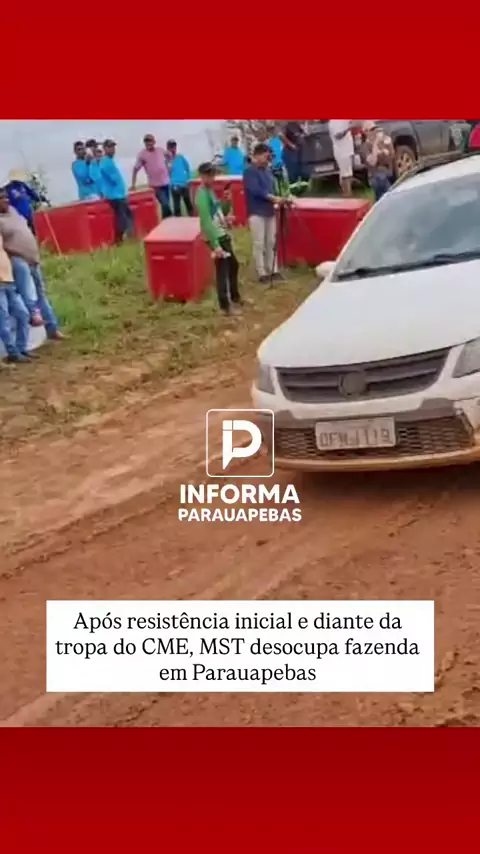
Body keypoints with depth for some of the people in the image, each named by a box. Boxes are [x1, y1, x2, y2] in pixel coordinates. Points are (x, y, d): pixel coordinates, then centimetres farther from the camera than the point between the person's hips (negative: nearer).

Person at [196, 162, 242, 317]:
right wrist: (216, 245, -25)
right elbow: (206, 222, -23)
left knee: (233, 265, 21)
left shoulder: (210, 190, 11)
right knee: (222, 270, -3)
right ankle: (225, 306, 5)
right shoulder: (202, 195, -19)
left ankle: (235, 298, 36)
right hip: (215, 238, -10)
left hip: (222, 235, 10)